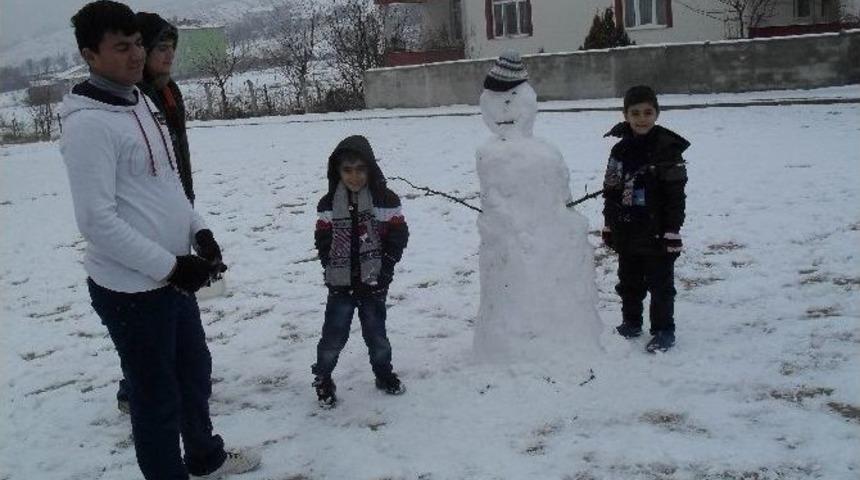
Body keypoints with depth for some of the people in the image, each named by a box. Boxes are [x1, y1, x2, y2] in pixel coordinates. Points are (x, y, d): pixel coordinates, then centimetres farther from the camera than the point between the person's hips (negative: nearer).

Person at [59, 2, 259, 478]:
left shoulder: (140, 102, 8)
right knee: (157, 396, 6)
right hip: (130, 289, -9)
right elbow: (98, 222, -25)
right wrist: (171, 266, -22)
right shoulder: (88, 123, -21)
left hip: (170, 277, 9)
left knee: (196, 373, 24)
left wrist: (199, 230, 3)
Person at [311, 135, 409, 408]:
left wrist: (383, 273, -10)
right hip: (341, 285, 0)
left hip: (373, 283, 0)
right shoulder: (329, 204, -1)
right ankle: (322, 380, 21)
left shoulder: (386, 200, -6)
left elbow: (398, 238, -4)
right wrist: (333, 272, -8)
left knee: (376, 334, 11)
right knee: (334, 335, 1)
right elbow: (323, 242, 2)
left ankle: (384, 374, 34)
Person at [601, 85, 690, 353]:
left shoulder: (668, 150, -10)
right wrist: (608, 226, 11)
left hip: (656, 233, -5)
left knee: (660, 283, 3)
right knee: (629, 281, 17)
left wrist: (672, 232, -13)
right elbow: (610, 192, 11)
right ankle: (631, 321, 33)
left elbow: (676, 196, -10)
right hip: (627, 233, 5)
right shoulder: (620, 150, 4)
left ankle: (664, 330, 14)